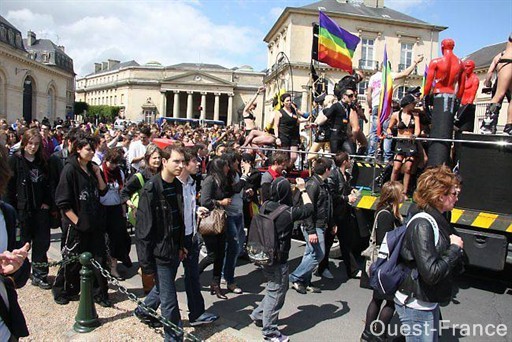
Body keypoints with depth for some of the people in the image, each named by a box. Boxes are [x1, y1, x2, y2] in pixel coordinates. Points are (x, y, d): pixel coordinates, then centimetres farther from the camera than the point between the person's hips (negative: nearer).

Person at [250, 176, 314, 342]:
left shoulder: (265, 206, -5)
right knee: (276, 293, 8)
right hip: (278, 260, -7)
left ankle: (258, 315, 34)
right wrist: (303, 189, 1)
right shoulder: (287, 212, -22)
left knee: (278, 289, 25)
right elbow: (309, 208, -8)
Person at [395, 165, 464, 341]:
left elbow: (455, 267, 11)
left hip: (429, 302, 9)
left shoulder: (438, 220, 5)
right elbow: (431, 274, -29)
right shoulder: (422, 225, -23)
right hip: (415, 305, -9)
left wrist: (456, 248, -9)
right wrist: (455, 249, -18)